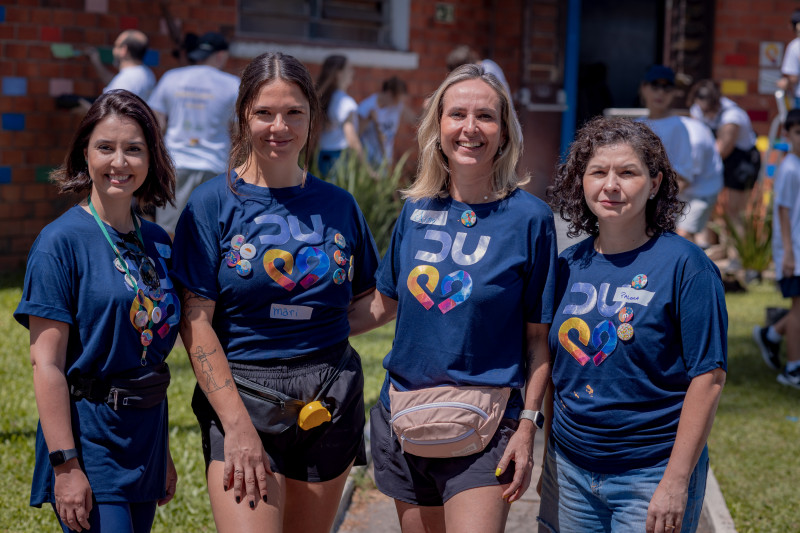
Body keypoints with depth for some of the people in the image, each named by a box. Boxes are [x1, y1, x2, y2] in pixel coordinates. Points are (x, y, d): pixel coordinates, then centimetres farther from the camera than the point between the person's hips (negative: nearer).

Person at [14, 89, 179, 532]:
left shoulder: (157, 243, 9)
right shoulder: (62, 241, -11)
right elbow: (45, 362, -14)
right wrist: (66, 464, -19)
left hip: (145, 437, 7)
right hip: (89, 441, -7)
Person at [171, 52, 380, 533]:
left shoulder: (338, 205, 7)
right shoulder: (214, 203, -3)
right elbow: (196, 323, -9)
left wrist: (318, 326, -5)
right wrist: (237, 425, -16)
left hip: (330, 401, 4)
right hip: (243, 393, -3)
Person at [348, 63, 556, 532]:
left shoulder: (529, 217, -6)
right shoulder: (417, 211, 5)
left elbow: (539, 337, -4)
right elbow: (384, 302, 17)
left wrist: (527, 426, -9)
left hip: (483, 425, -4)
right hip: (405, 420, 4)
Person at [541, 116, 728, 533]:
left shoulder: (684, 265, -10)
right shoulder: (568, 266, 5)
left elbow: (708, 378, -13)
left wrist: (676, 482, -16)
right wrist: (548, 460, 12)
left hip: (649, 476, -4)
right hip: (570, 474, 4)